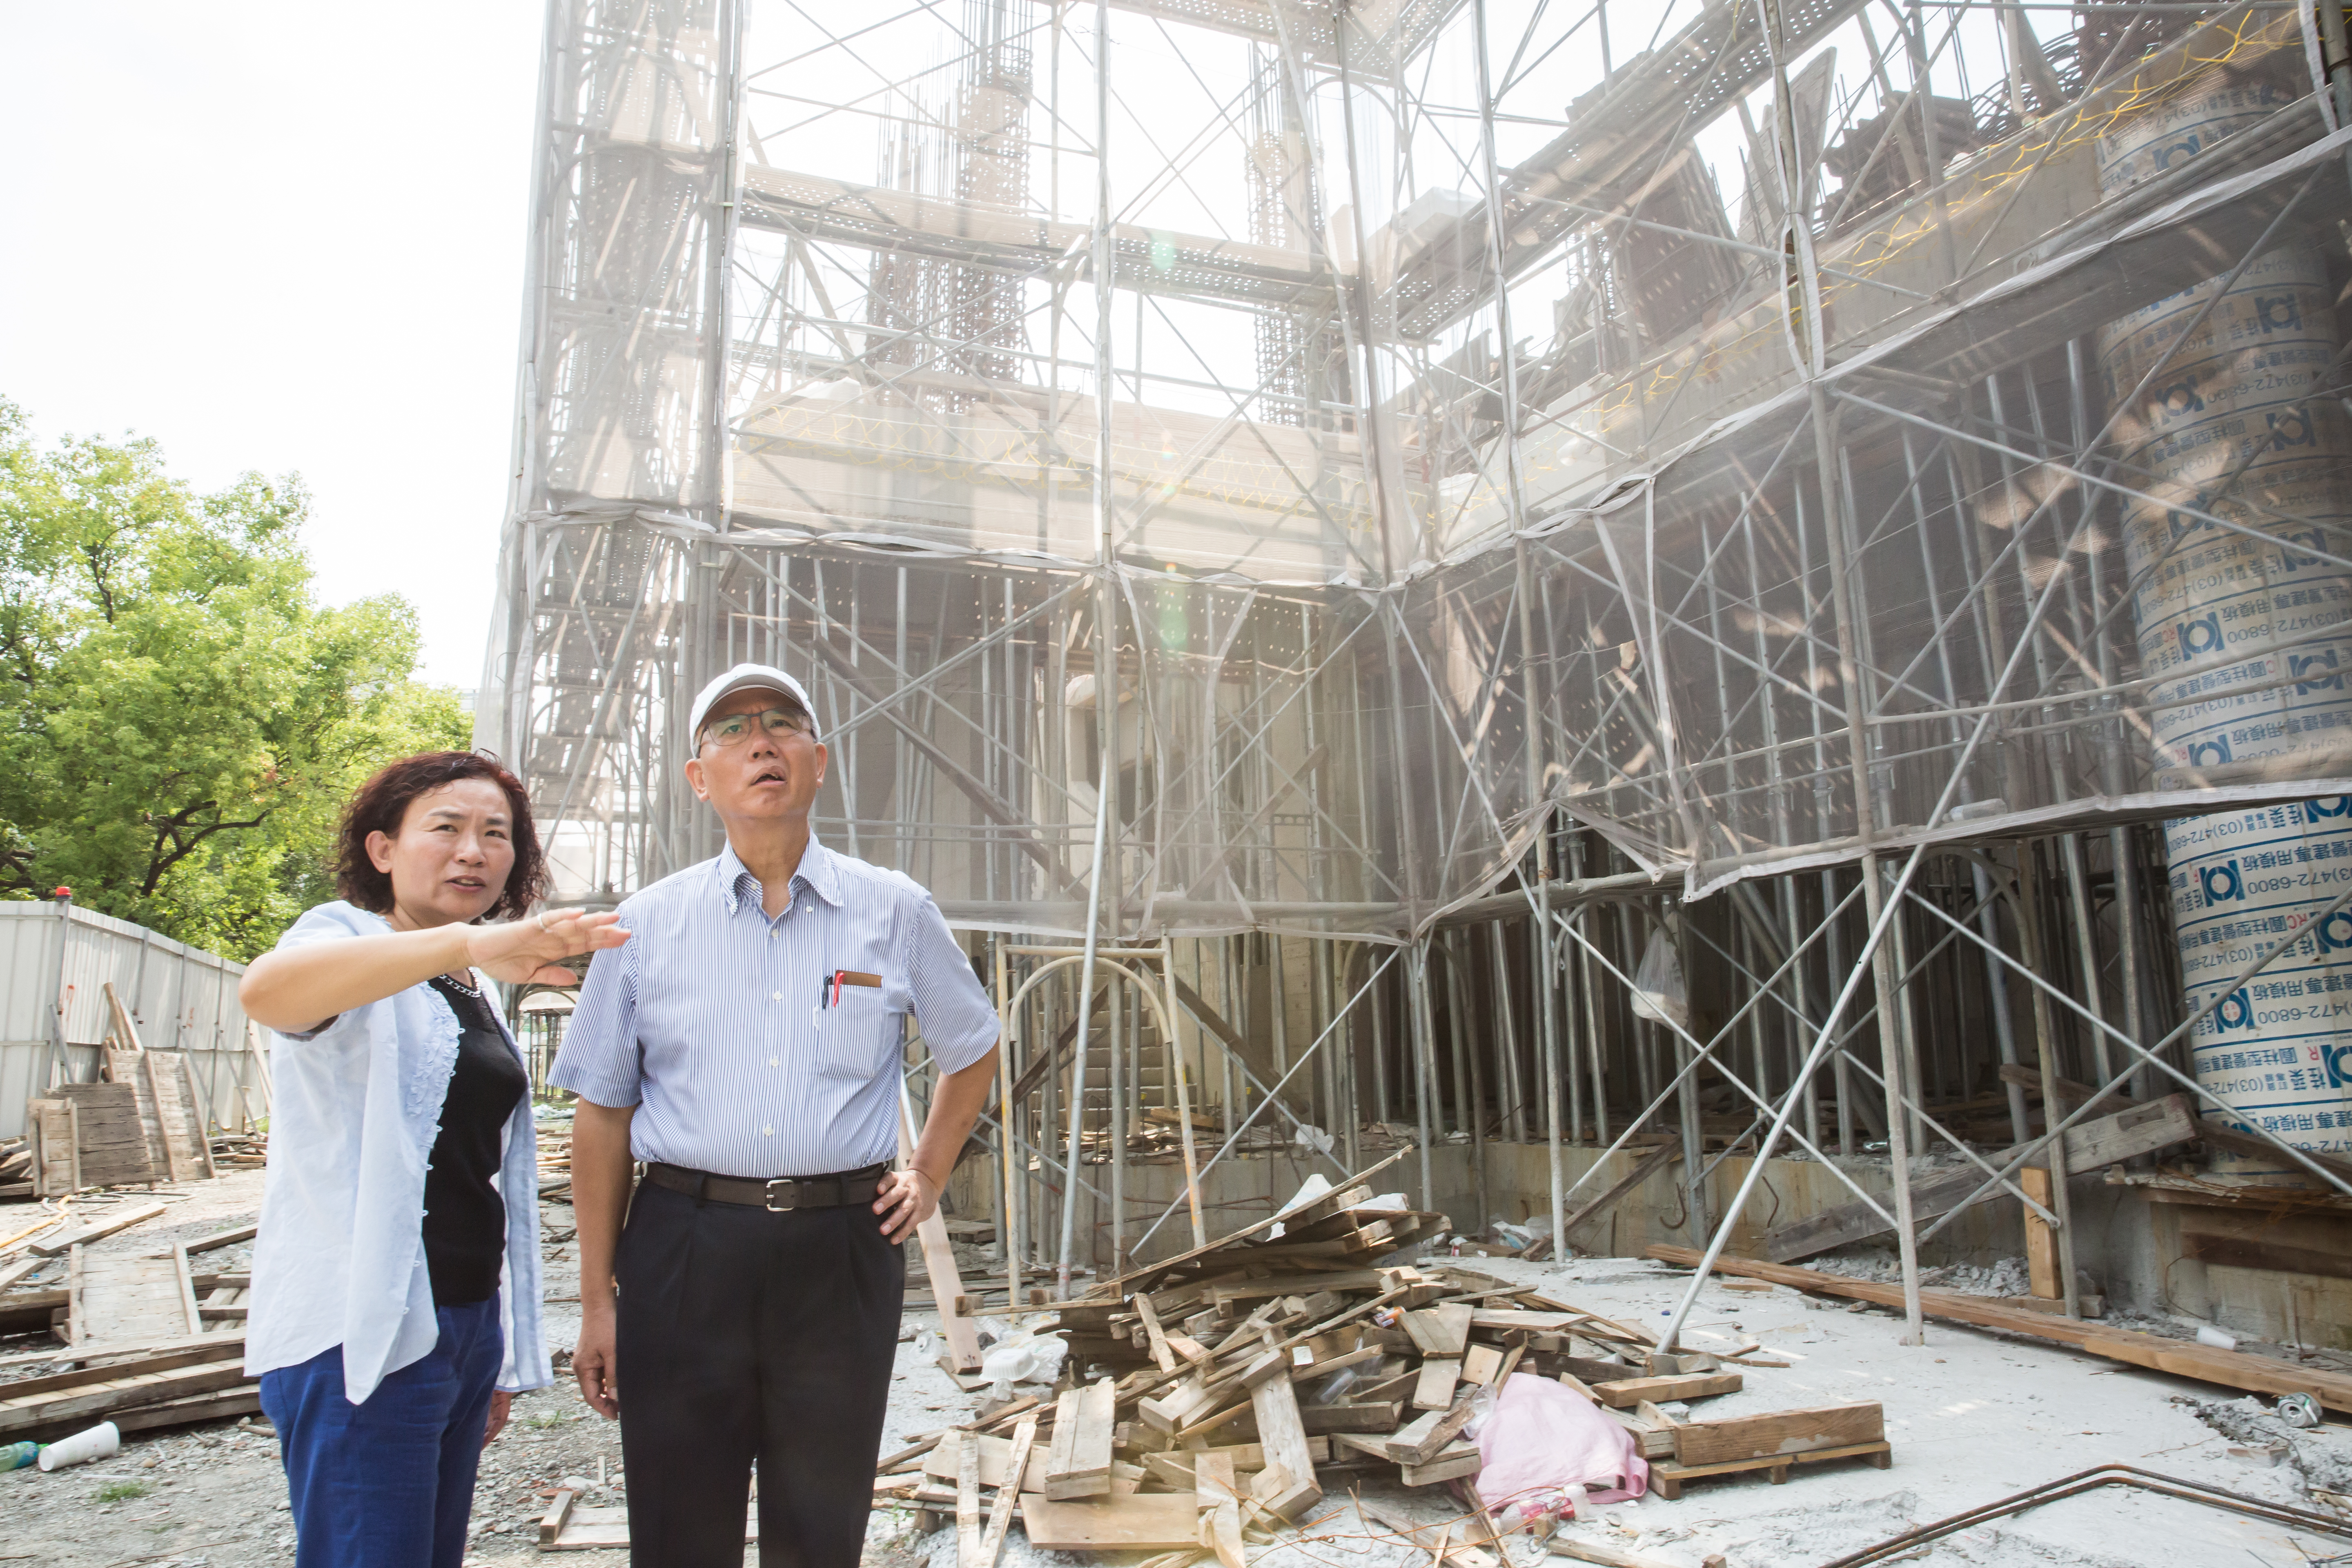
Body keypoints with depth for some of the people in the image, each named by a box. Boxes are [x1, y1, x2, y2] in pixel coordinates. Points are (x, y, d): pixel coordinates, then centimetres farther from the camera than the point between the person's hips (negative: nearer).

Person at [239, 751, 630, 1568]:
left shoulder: (478, 998, 15)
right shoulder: (345, 936, -6)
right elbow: (265, 990, -33)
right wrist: (467, 944, -48)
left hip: (466, 1322, 7)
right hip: (364, 1336, -7)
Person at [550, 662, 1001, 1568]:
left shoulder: (896, 913, 3)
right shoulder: (647, 924, 4)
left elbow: (973, 1054, 18)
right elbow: (603, 1116, 5)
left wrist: (927, 1175, 11)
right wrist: (598, 1300, 4)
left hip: (842, 1253, 0)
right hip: (683, 1250, 0)